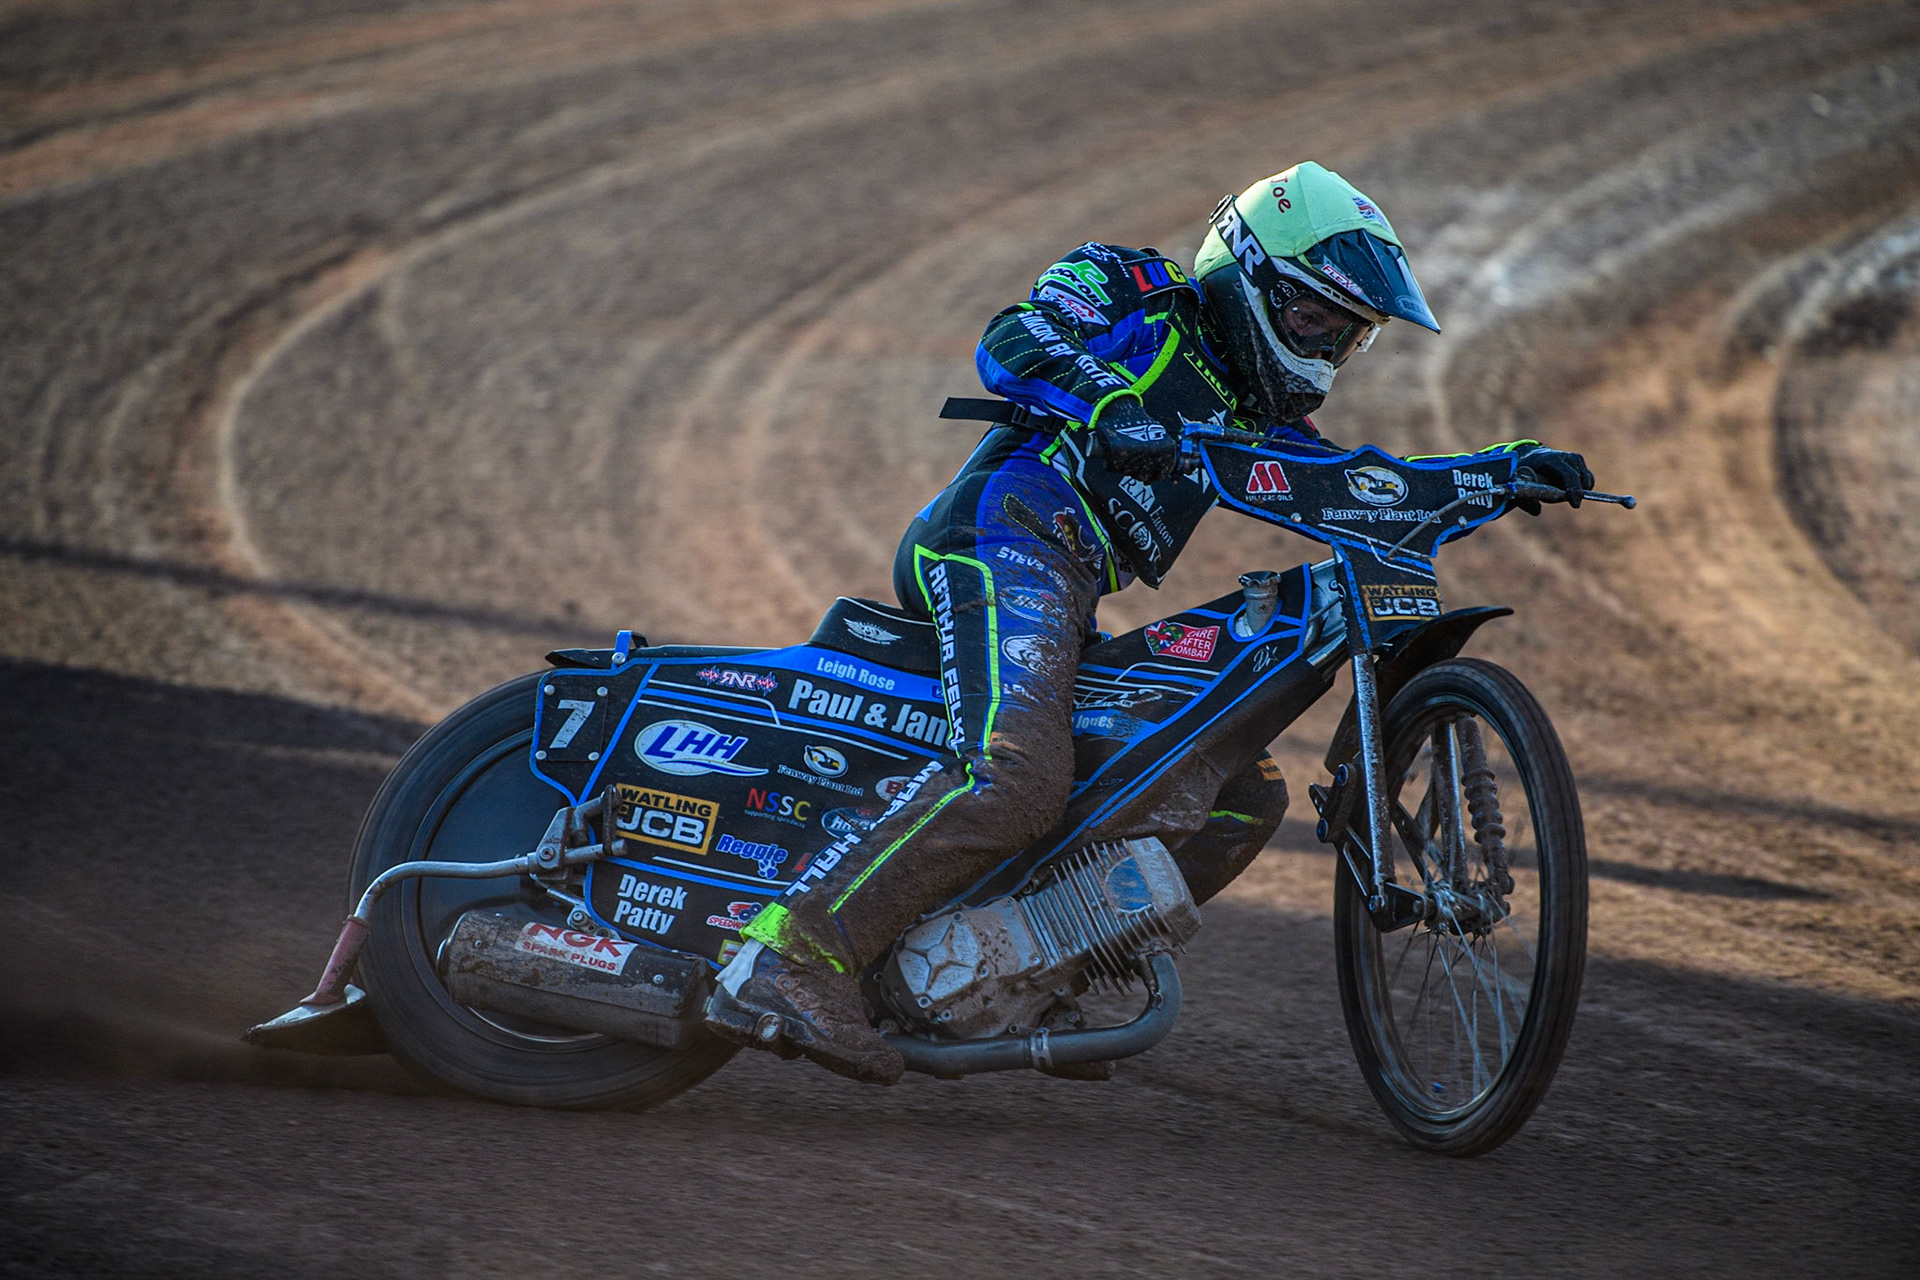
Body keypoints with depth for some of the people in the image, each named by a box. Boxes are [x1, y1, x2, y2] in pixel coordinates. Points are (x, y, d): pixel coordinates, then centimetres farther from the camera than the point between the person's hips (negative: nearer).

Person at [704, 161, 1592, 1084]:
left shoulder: (1250, 413, 29)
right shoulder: (1135, 294, 8)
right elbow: (1013, 342, -10)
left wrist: (1511, 469, 13)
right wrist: (1107, 406, -29)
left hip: (1073, 607, 9)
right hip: (1010, 535, -9)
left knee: (1246, 793, 10)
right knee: (1015, 779, -31)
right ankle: (790, 962, -37)